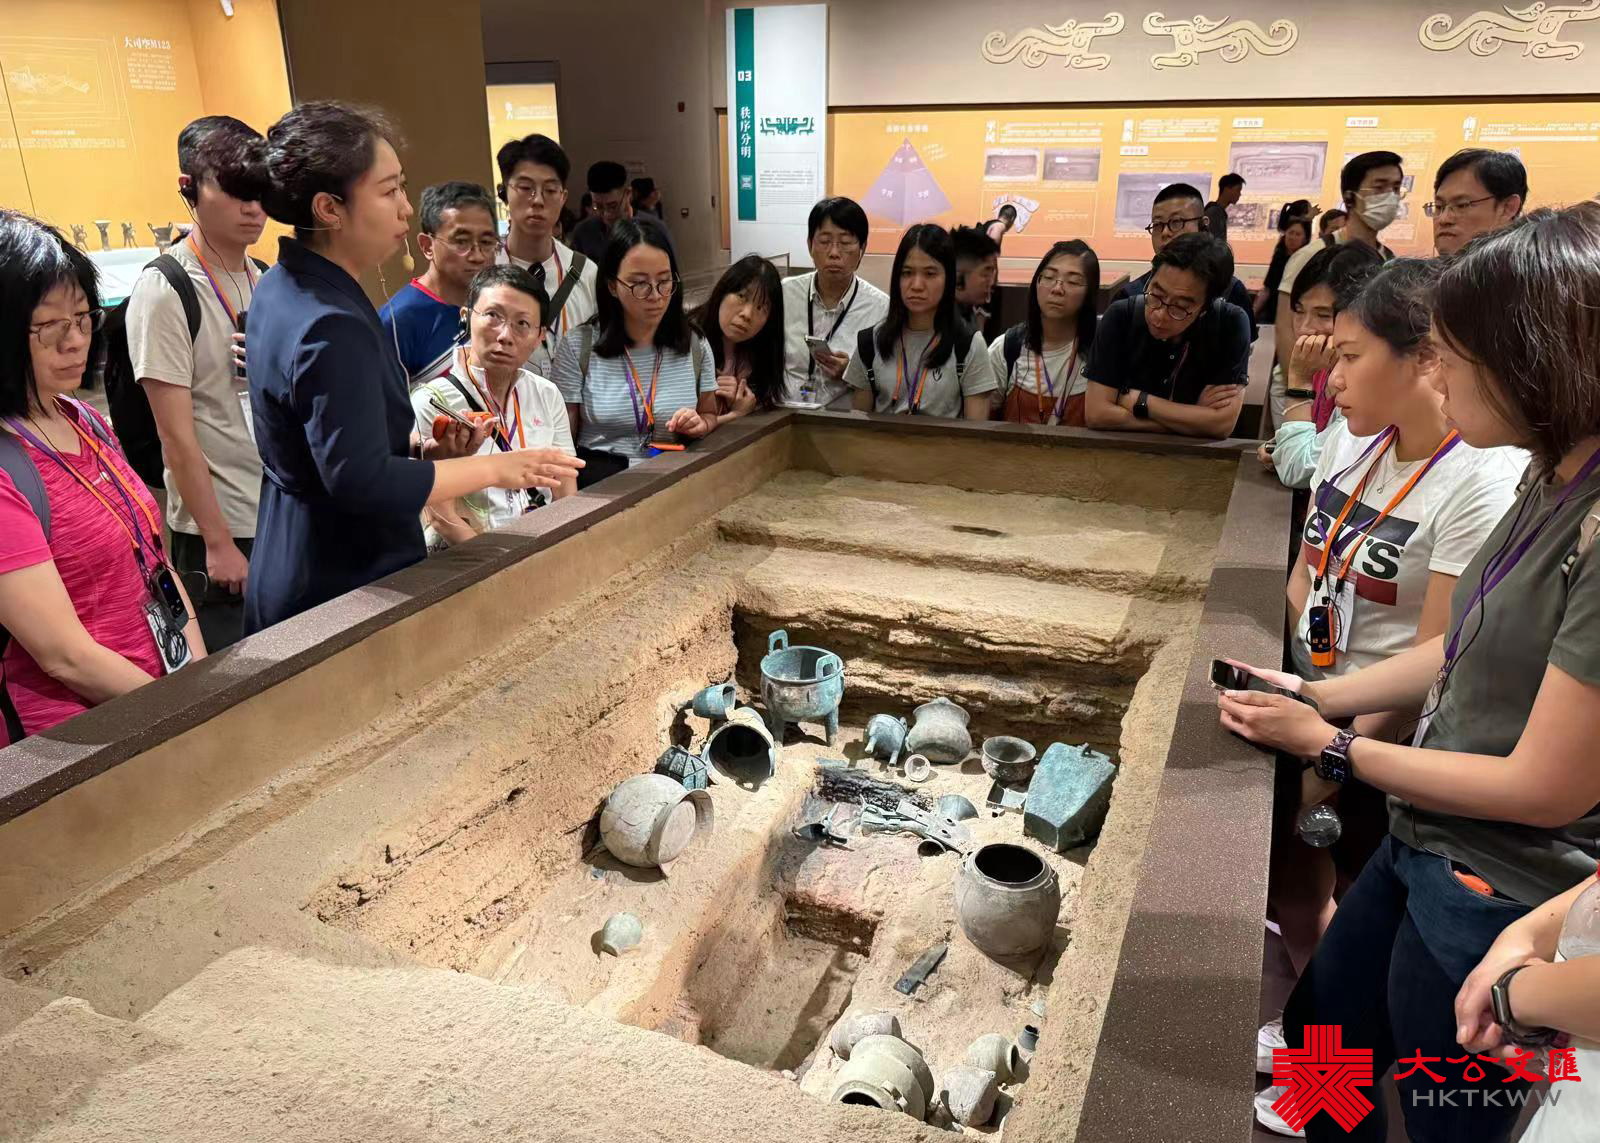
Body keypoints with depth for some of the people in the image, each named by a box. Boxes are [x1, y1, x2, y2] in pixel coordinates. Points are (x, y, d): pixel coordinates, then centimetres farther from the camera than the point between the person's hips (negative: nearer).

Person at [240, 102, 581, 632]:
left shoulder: (284, 288, 6)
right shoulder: (332, 328, -26)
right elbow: (363, 484, -28)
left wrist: (425, 448, 2)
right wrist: (495, 468, -20)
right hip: (341, 592, -10)